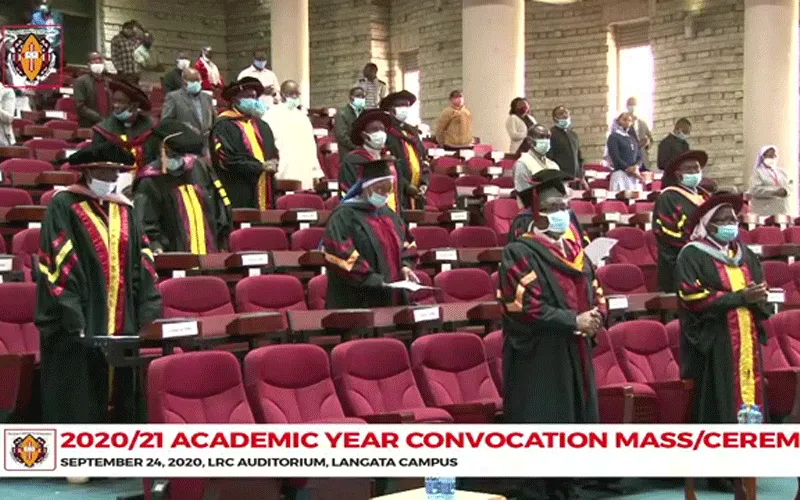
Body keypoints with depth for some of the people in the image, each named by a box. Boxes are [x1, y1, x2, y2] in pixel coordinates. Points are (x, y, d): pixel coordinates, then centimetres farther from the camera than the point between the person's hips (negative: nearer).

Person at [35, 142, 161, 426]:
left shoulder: (123, 209, 14)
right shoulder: (63, 206, -4)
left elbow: (141, 267, 13)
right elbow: (57, 266, -11)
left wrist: (149, 319, 3)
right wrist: (73, 321, -18)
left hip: (122, 328, 5)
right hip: (80, 329, -5)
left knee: (121, 403, 7)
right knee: (79, 407, -3)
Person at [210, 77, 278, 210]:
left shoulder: (262, 126, 20)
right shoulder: (224, 126, -5)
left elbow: (274, 154, 21)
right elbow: (227, 159, -14)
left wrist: (272, 164, -4)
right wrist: (260, 166, -12)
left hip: (264, 193, 7)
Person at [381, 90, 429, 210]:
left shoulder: (413, 132, 19)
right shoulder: (387, 134, -7)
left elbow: (424, 160, 21)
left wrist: (424, 183, 4)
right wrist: (406, 186, -17)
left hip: (417, 192, 7)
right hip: (398, 193, -7)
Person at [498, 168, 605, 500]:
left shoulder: (575, 249, 15)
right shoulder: (519, 254, -9)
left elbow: (596, 294, 17)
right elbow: (527, 307, -18)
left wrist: (596, 317, -6)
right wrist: (573, 321, -17)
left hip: (575, 356, 8)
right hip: (538, 360, -8)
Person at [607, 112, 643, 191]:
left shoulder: (633, 138, 21)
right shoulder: (613, 137, 3)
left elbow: (639, 156, 13)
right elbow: (615, 158, -7)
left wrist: (636, 167, -10)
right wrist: (630, 170, -12)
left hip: (634, 177, 6)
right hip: (621, 174, -6)